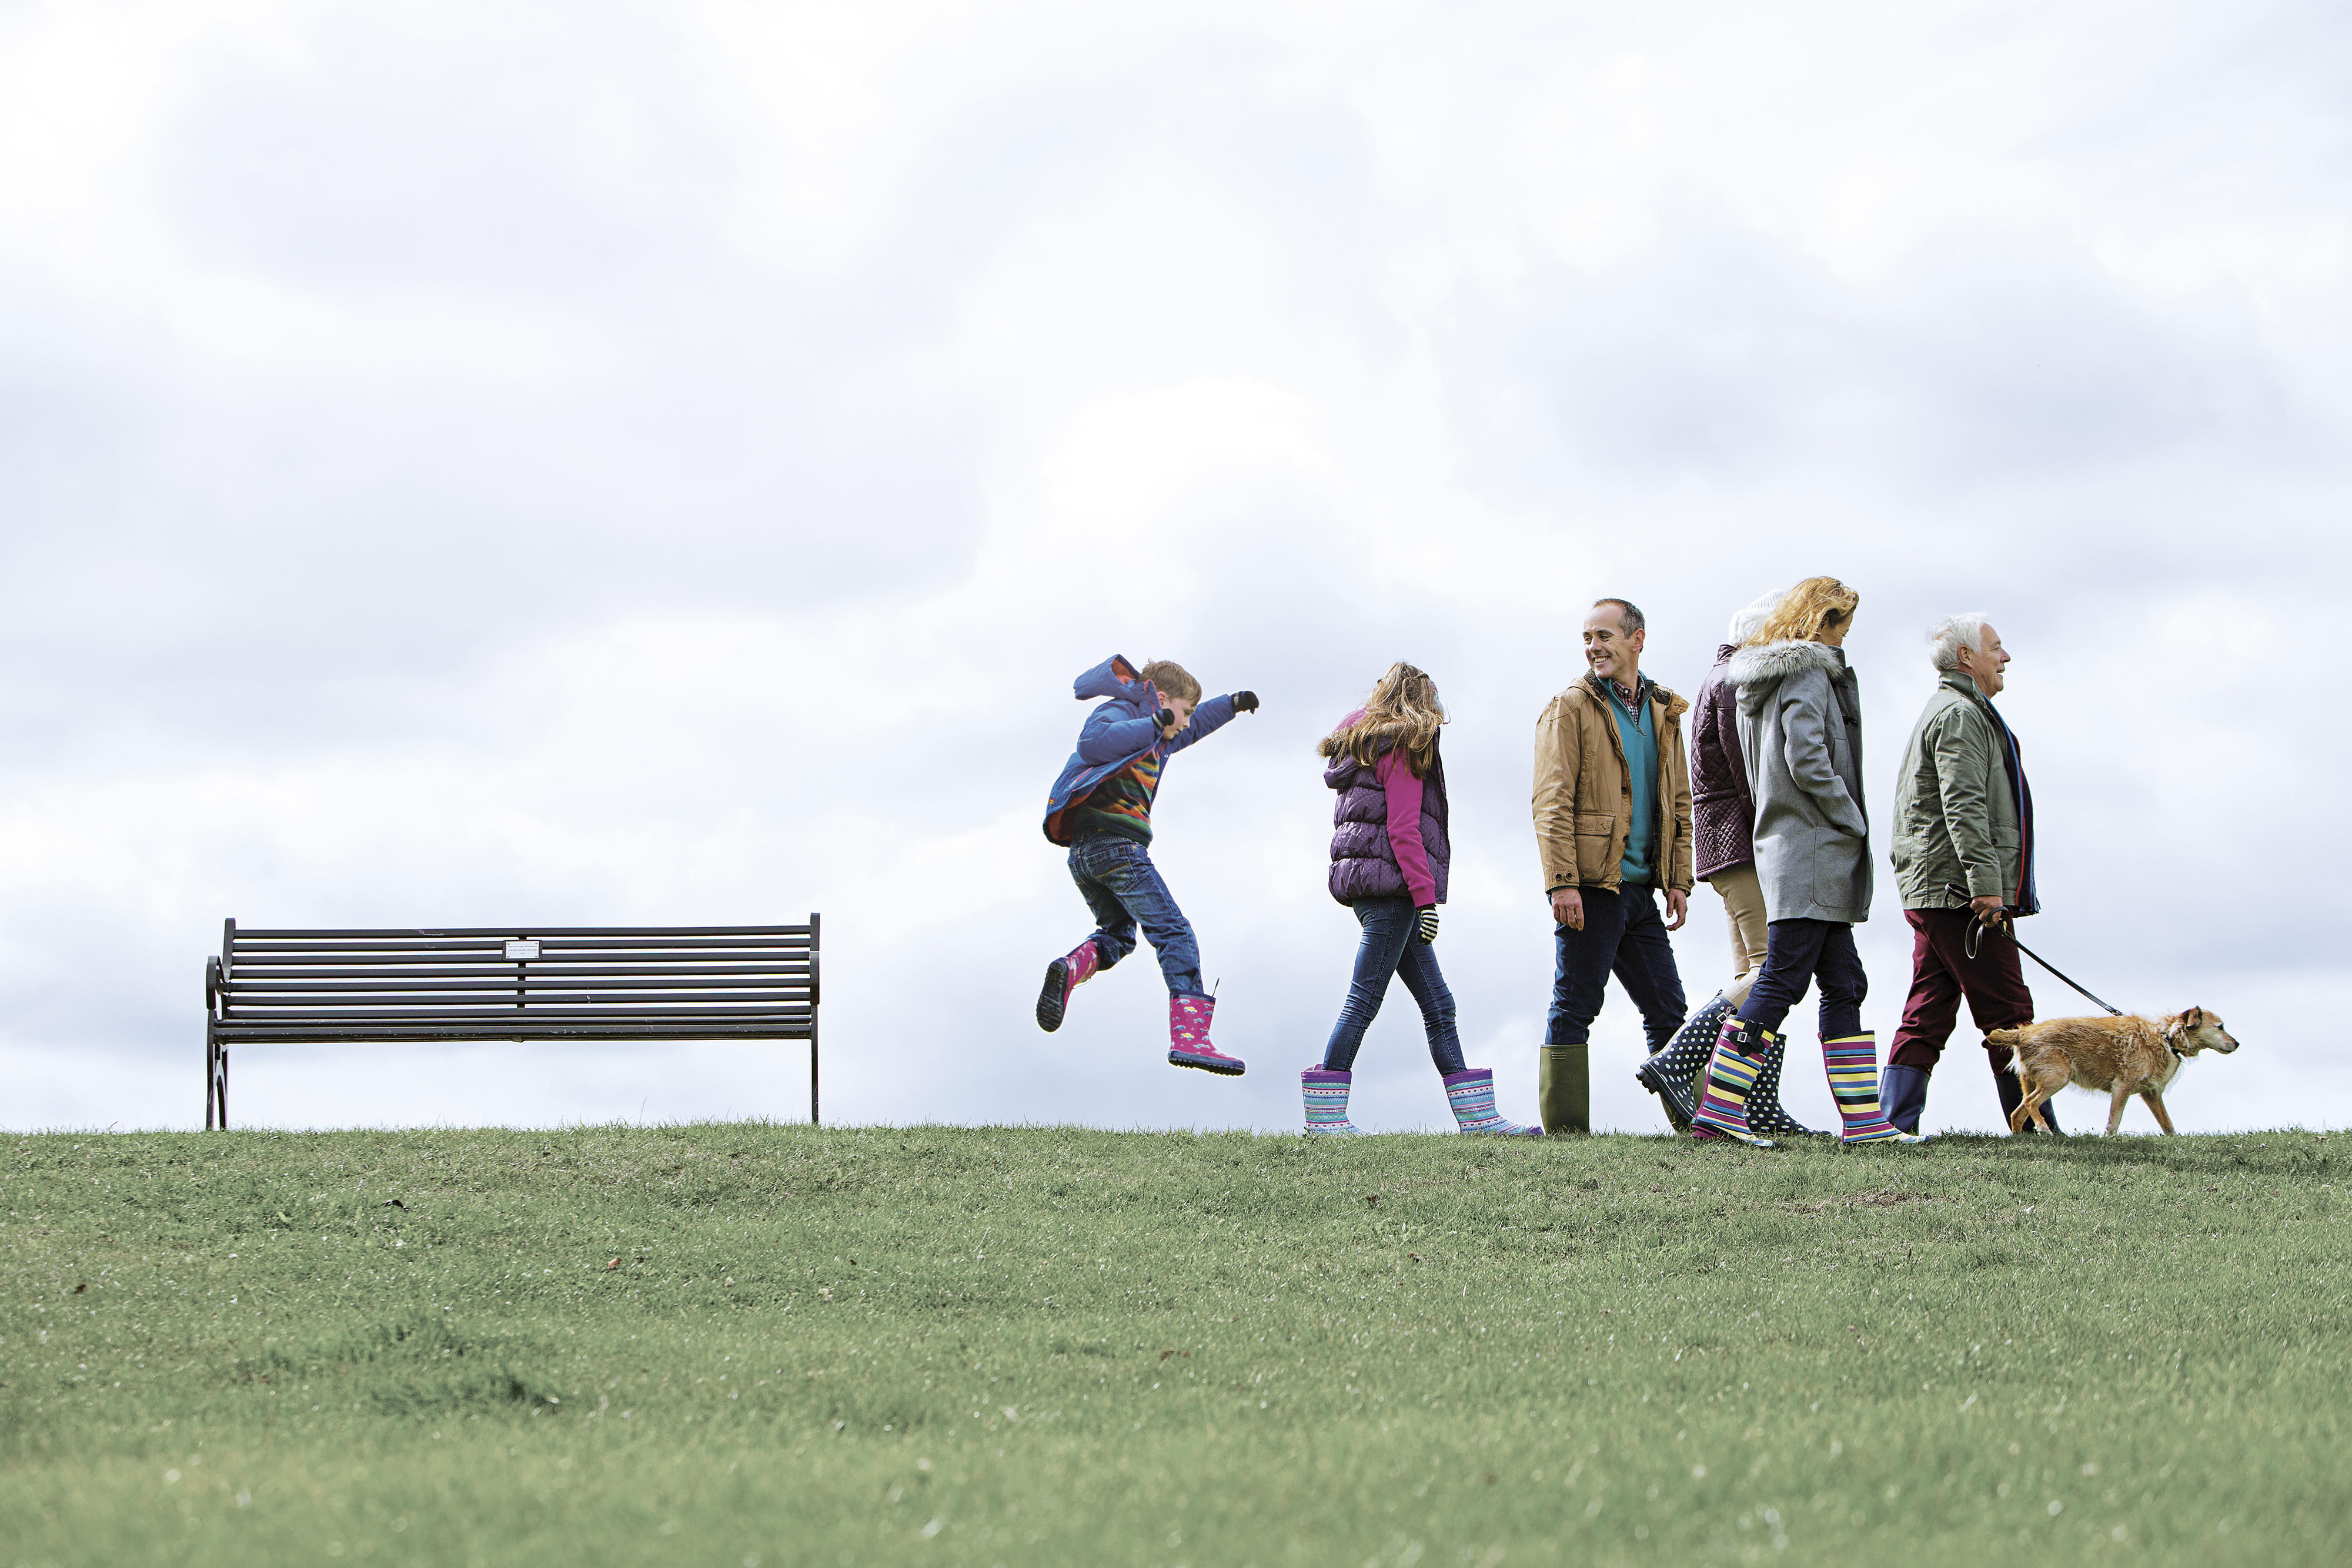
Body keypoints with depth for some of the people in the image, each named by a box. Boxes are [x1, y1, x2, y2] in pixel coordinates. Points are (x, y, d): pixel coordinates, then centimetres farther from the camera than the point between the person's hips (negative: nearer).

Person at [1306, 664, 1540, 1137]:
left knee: (1438, 1004, 7)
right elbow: (1403, 827, -16)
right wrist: (1425, 895, -17)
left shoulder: (1365, 744, 22)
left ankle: (1477, 1116, 5)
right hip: (1392, 885, -10)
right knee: (1365, 999, -7)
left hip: (1365, 881, 10)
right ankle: (1324, 1113, -6)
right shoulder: (1406, 746, -7)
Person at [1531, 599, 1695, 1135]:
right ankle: (1566, 1130, -2)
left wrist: (1678, 881, 10)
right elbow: (1552, 802, -10)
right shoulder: (1570, 709, -3)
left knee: (1668, 1010, 8)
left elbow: (1678, 804, 20)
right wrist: (1561, 882, -18)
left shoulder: (1664, 714, 16)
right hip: (1591, 888, -6)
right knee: (1575, 1008, -4)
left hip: (1640, 889, 6)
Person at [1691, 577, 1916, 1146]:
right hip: (1813, 851, -10)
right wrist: (1854, 822, -10)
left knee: (1844, 985, 10)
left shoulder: (1761, 682, 18)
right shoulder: (1809, 677, -11)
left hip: (1782, 844, 10)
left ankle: (1863, 1118, 9)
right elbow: (1808, 762, -22)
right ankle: (1718, 1109, -11)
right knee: (1781, 981, -10)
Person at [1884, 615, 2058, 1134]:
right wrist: (1986, 884, -25)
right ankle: (2036, 1127, -4)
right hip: (1959, 893, -11)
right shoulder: (1960, 715, -10)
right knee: (2008, 1015, -6)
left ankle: (1893, 1125, 2)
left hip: (1929, 893, 11)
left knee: (1927, 1014, 6)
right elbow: (1964, 807, -21)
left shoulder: (1946, 711, 25)